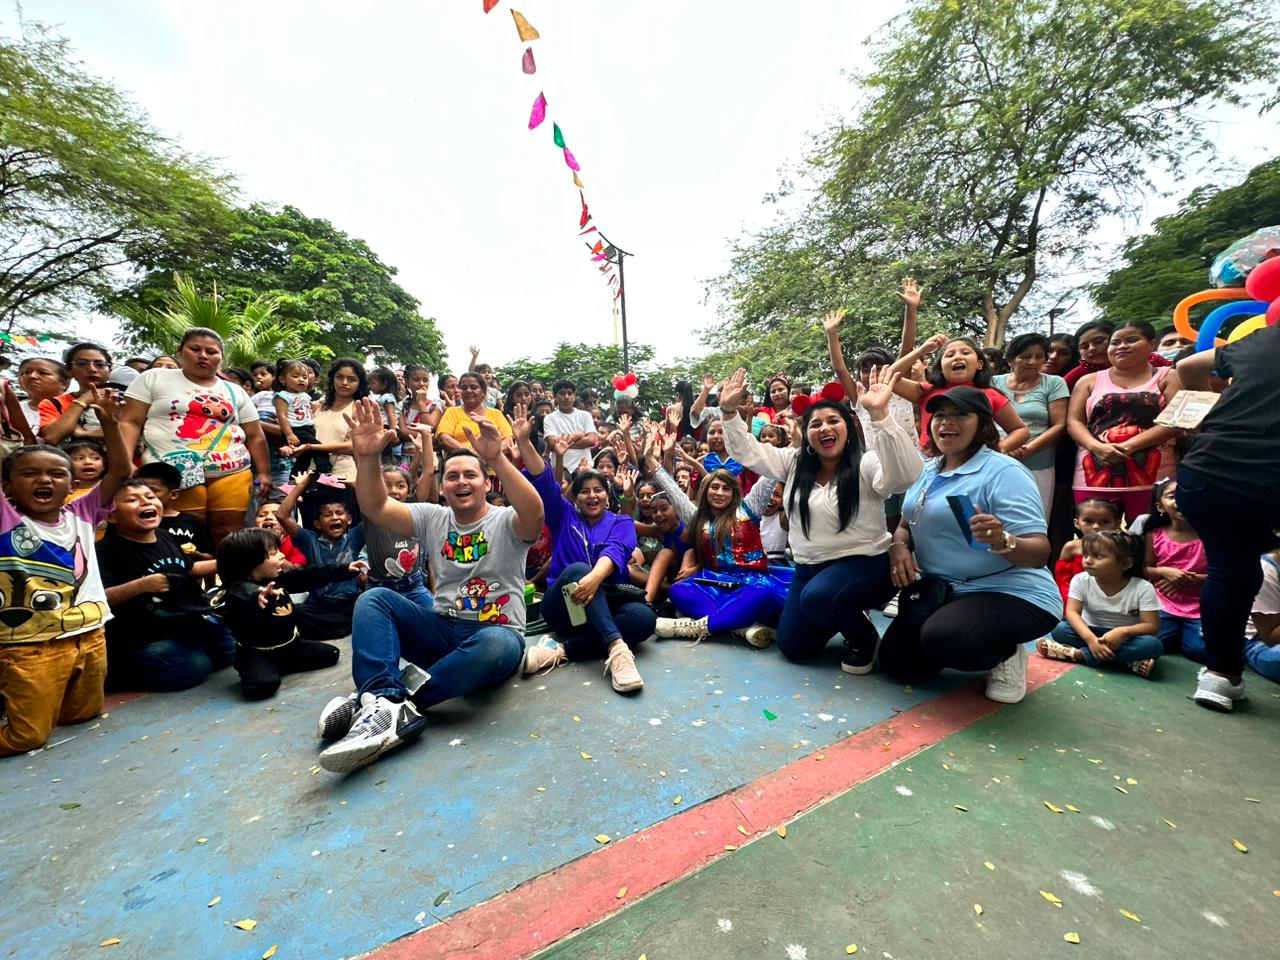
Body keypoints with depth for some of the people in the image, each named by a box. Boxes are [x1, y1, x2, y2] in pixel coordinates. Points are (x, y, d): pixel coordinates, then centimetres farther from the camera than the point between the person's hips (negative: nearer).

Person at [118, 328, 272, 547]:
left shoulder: (236, 392, 16)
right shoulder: (153, 378, 11)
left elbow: (255, 437, 14)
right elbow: (130, 423, 4)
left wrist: (264, 473, 5)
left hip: (232, 474, 2)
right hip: (174, 474, -2)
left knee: (228, 538, 0)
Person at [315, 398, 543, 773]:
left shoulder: (507, 522, -5)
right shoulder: (432, 518, 8)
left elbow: (534, 513, -29)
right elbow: (374, 507, -6)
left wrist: (498, 459, -43)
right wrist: (367, 458, -24)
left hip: (495, 633, -4)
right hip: (442, 630, 4)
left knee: (494, 644, -39)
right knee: (374, 598, -15)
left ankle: (382, 700, -29)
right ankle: (389, 703, -35)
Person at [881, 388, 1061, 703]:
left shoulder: (1004, 471, -16)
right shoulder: (927, 470, 6)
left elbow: (1039, 553, -20)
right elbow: (907, 523, 13)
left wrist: (1002, 541, -42)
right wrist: (899, 546, -10)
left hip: (1012, 594, -7)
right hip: (942, 591, 7)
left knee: (942, 638, -34)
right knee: (895, 661, 2)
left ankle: (1006, 654, 1)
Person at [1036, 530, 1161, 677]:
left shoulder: (1143, 588, -15)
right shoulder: (1081, 580, -14)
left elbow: (1151, 626, -18)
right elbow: (1072, 612, -20)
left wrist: (1122, 632, -38)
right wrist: (1091, 638, -38)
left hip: (1125, 639, 0)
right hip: (1092, 633, 1)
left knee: (1153, 645, -33)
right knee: (1059, 629, -27)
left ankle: (1076, 653, -30)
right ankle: (1128, 660, -26)